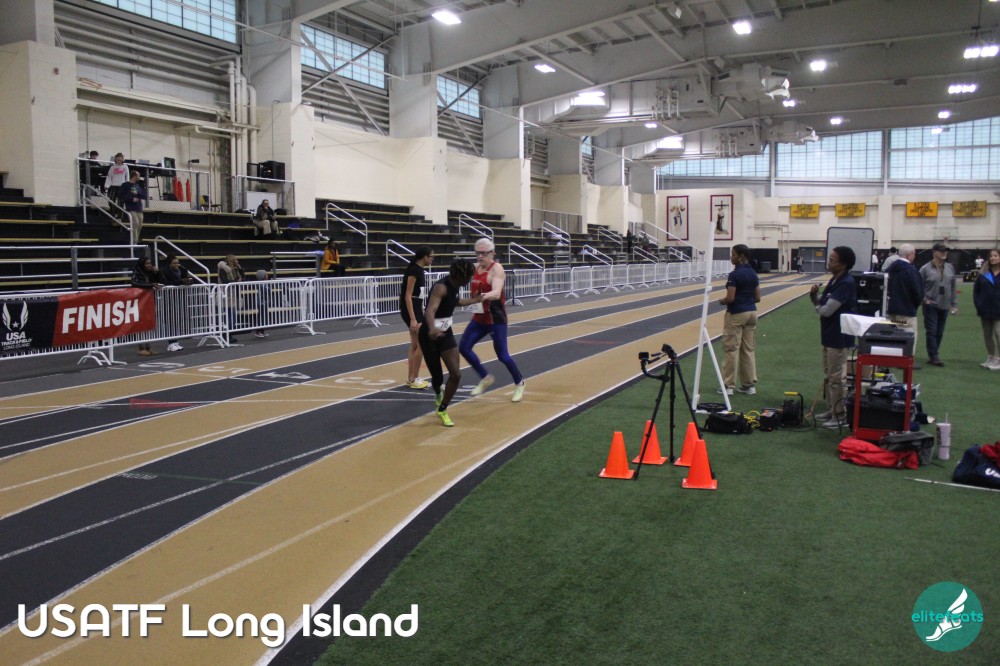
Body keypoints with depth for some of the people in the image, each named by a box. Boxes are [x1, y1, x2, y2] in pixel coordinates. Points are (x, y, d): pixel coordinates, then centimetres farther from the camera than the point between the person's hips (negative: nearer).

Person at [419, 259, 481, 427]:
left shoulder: (455, 285, -1)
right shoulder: (441, 287, -26)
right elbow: (430, 309, -43)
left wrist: (475, 300, 37)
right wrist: (432, 329, -62)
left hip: (446, 333, 7)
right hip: (430, 335, -7)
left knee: (456, 374, -6)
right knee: (437, 377, 3)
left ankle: (442, 410, 13)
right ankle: (438, 395, 40)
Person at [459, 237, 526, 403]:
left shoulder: (497, 269, -18)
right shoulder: (475, 267, 5)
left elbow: (497, 293, -35)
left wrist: (486, 296, -53)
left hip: (496, 318, -7)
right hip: (479, 317, 7)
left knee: (502, 354, -1)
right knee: (464, 347, 2)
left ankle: (519, 384, 23)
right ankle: (485, 378, 20)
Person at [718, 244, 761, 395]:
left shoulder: (734, 275, -15)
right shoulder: (753, 274, 7)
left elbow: (730, 298, -19)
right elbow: (757, 298, 9)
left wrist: (721, 301, 1)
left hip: (736, 314, -7)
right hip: (751, 312, 7)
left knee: (732, 349, -1)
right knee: (748, 349, 12)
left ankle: (728, 385, 3)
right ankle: (749, 384, 16)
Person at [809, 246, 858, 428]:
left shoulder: (846, 284, -21)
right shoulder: (834, 280, 10)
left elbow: (827, 310, -25)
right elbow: (822, 304, 14)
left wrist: (818, 307, -3)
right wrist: (815, 295, -5)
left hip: (839, 338, -10)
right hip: (829, 336, 10)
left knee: (836, 378, -3)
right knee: (828, 376, 19)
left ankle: (840, 416, 5)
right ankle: (831, 410, 30)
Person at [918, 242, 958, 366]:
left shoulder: (950, 268, 6)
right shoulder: (926, 269, -5)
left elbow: (953, 287, 10)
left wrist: (954, 304, 8)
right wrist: (924, 299, -13)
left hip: (944, 306, 4)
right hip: (931, 305, -4)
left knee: (940, 332, 8)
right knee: (931, 331, -5)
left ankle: (932, 355, 17)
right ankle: (933, 356, -1)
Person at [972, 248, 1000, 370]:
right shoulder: (983, 273, 4)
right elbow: (976, 290, 8)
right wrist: (977, 304, -2)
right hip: (985, 310, 4)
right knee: (987, 335, 12)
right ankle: (990, 358, 23)